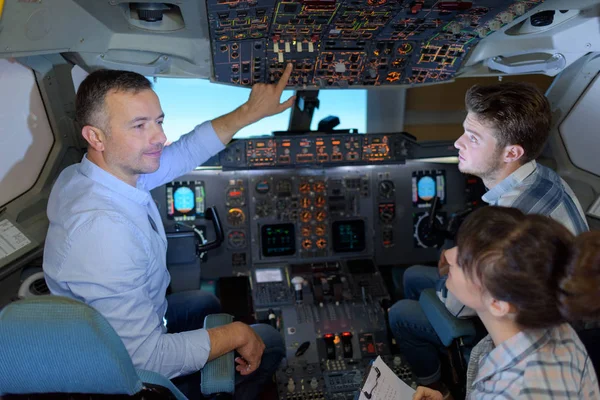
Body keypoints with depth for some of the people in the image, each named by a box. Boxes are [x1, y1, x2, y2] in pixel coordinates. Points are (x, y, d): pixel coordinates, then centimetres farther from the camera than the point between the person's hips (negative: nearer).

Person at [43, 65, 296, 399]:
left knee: (206, 303, 32)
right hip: (129, 371, -8)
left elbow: (185, 152, -1)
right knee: (270, 341, 6)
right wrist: (237, 334, -23)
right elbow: (148, 357, -36)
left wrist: (251, 111, -1)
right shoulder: (102, 229, -39)